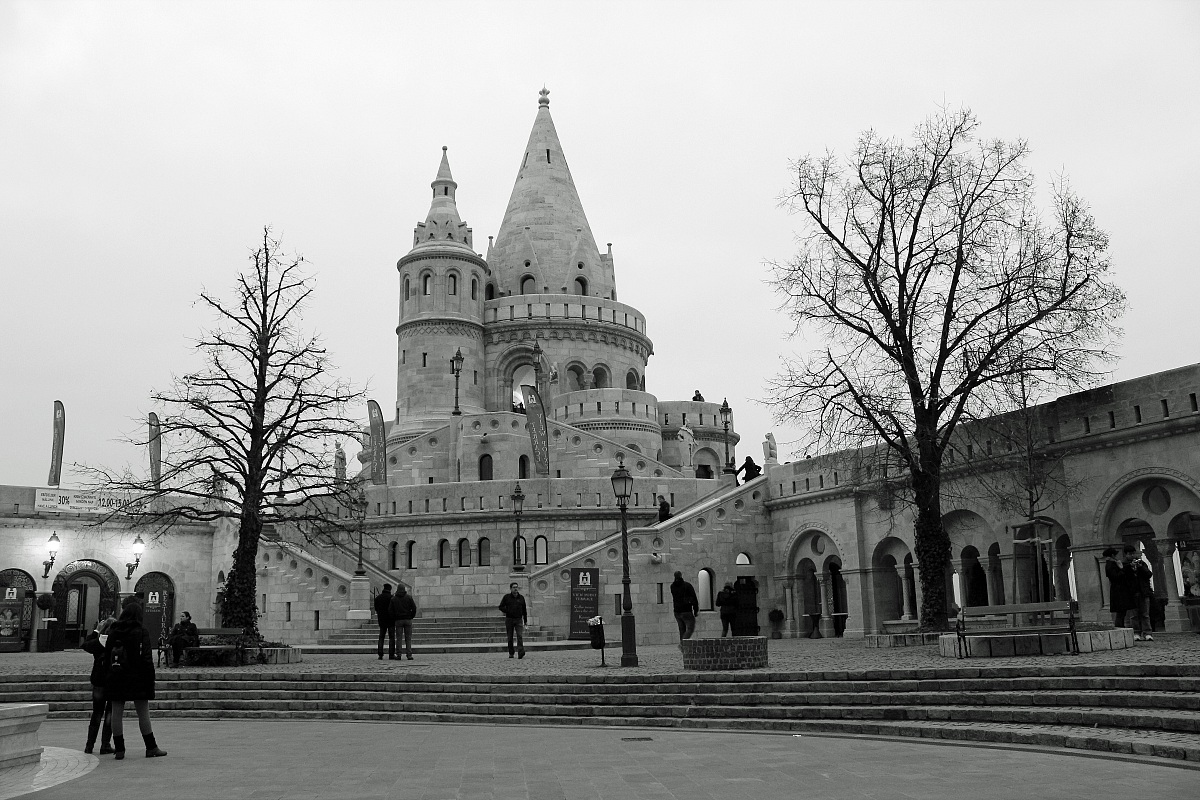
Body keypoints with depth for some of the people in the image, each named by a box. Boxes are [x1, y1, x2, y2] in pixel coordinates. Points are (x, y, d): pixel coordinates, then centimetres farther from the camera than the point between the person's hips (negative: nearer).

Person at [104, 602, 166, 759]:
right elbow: (147, 659, -11)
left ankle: (119, 749, 11)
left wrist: (110, 674, 17)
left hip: (116, 679, 4)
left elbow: (106, 656, 10)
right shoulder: (141, 633, -9)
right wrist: (150, 680, -6)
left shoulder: (113, 633, 5)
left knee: (117, 714, 8)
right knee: (143, 713, 3)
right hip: (136, 679, -4)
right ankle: (151, 748, 9)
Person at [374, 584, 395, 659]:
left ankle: (380, 655, 4)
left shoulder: (378, 598, 4)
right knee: (391, 637, 1)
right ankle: (391, 655, -4)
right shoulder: (391, 597, -11)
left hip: (381, 620, 4)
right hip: (391, 619, -4)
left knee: (381, 637, 10)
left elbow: (376, 609, 8)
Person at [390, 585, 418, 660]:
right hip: (408, 620, 0)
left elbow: (391, 611, -1)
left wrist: (393, 621, 6)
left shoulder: (393, 599, 3)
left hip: (398, 620, 0)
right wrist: (411, 617, 8)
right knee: (408, 638, 3)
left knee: (399, 638, 5)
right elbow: (414, 608, -4)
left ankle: (398, 655, 1)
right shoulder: (409, 597, 1)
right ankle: (409, 655, -3)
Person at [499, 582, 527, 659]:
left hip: (519, 619, 0)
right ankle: (511, 653, 14)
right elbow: (501, 607, 4)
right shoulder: (506, 597, 4)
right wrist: (507, 611, -13)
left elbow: (524, 610, 15)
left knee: (520, 636, -15)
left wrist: (525, 620, 13)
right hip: (509, 619, 0)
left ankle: (520, 652, -25)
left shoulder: (521, 598, 10)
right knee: (510, 637, 5)